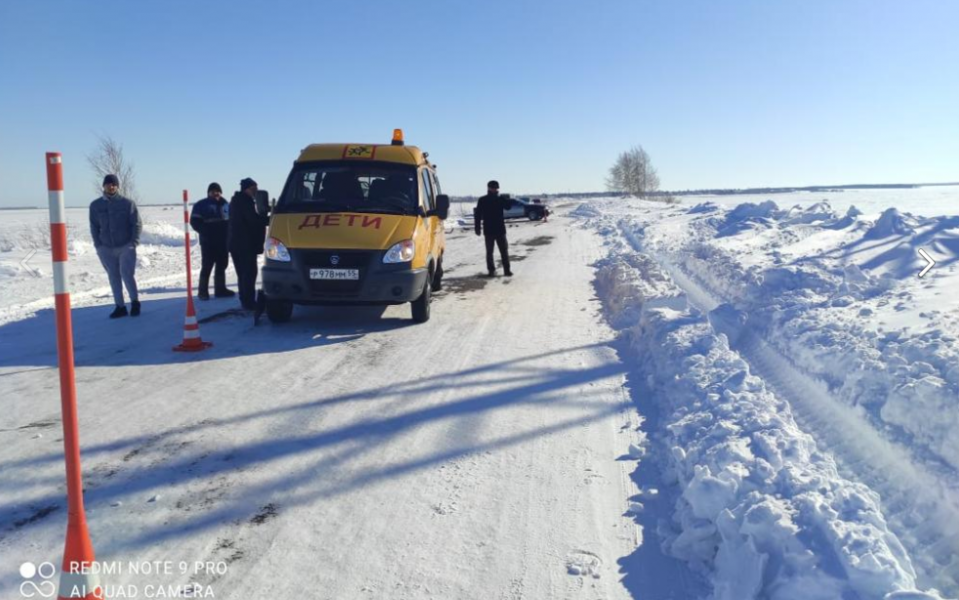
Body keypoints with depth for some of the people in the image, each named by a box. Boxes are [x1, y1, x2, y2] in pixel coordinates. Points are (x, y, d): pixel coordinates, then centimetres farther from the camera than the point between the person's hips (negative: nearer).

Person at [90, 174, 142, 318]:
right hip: (106, 249, 3)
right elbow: (94, 227, 10)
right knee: (114, 277, 7)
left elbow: (137, 224, -1)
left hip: (126, 247, -3)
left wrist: (133, 243, -9)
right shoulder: (95, 205, 5)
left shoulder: (128, 203, -2)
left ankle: (135, 301, 8)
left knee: (127, 274, -11)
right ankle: (120, 306, 14)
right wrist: (98, 245, 1)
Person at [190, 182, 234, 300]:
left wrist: (228, 234, 6)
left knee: (222, 265, 10)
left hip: (223, 241, 6)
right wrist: (206, 232, -18)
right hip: (208, 242, -6)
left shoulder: (225, 204, 13)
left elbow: (230, 219, 20)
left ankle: (220, 289, 20)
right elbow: (195, 221, -8)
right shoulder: (201, 205, -2)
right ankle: (203, 291, 1)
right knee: (207, 266, -6)